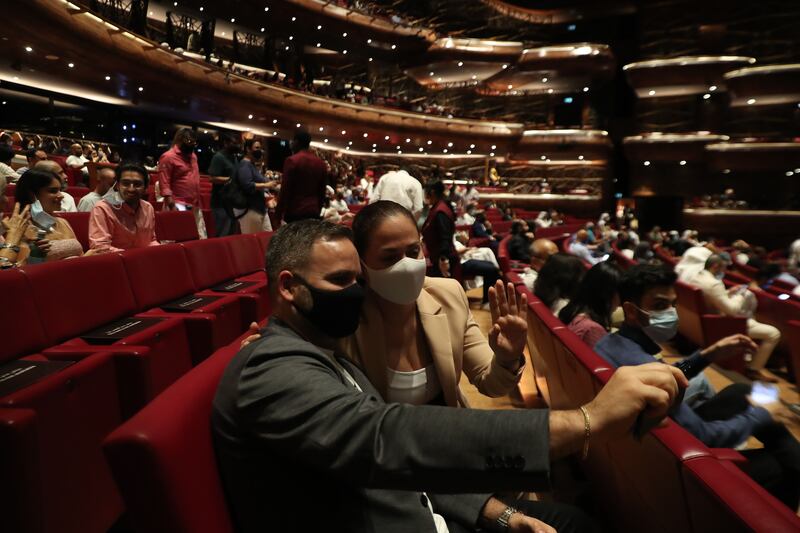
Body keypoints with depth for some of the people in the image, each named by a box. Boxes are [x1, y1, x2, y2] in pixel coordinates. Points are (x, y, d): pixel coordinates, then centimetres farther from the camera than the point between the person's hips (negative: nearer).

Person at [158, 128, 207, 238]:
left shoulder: (193, 155, 14)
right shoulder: (168, 157, -9)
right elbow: (164, 184, -14)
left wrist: (198, 202, 16)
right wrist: (172, 206, -20)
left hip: (195, 205, 8)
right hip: (178, 205, -8)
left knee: (201, 238, 10)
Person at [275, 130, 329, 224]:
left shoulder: (292, 161, -8)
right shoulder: (321, 163, 9)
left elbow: (285, 190, -9)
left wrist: (278, 214, -3)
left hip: (295, 212, -5)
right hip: (314, 212, 5)